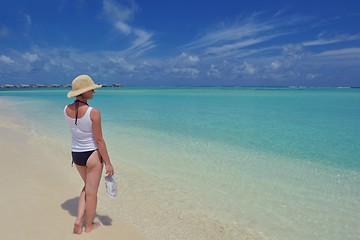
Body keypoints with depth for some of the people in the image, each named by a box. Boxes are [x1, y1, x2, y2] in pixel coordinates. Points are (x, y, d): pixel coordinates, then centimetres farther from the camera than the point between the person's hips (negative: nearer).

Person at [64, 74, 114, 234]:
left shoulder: (66, 110, -4)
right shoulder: (94, 112, -22)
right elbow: (99, 140, -19)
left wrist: (82, 101, 8)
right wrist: (108, 163, -10)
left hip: (76, 154, 6)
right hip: (92, 155, -6)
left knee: (88, 186, 28)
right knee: (91, 192, 12)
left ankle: (78, 220, 22)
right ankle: (89, 225, 30)